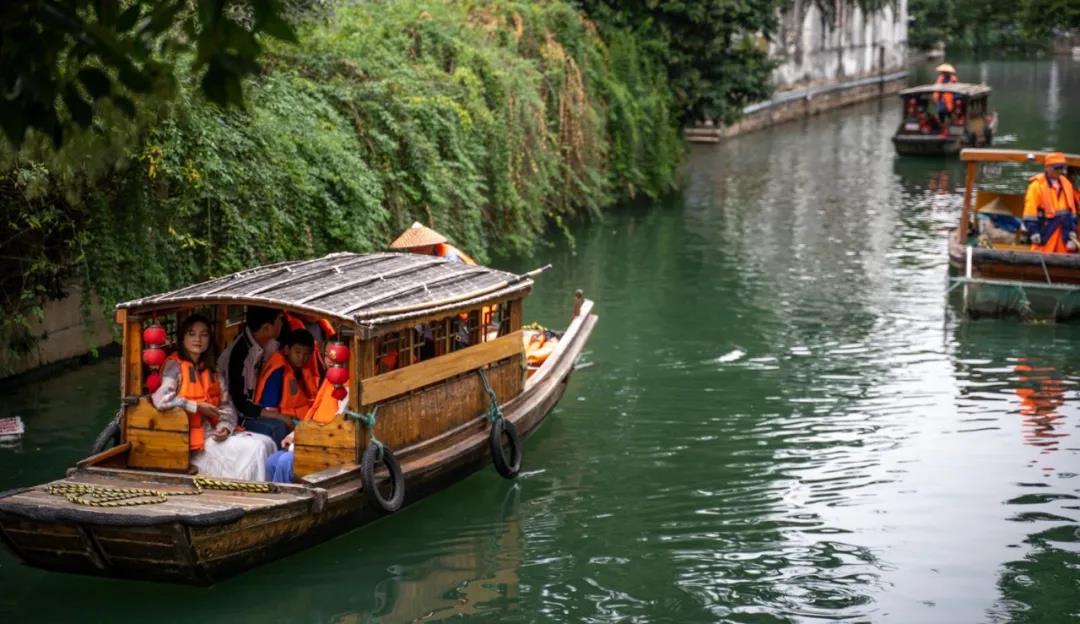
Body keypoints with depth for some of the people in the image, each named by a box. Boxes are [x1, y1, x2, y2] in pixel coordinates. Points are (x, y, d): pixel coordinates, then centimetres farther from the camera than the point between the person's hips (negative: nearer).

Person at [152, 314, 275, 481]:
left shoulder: (211, 372, 19)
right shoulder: (174, 366, -5)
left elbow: (226, 406, 14)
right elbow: (161, 399, -21)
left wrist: (225, 427, -7)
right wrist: (198, 407, -12)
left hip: (214, 433, 7)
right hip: (193, 440, -7)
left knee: (265, 442, -15)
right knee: (254, 448, -21)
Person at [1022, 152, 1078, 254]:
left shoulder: (1066, 184, 12)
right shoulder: (1037, 185, -9)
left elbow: (1071, 208, 17)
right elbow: (1030, 209, -12)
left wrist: (1072, 229, 13)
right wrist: (1033, 231, -17)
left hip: (1064, 230, 6)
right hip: (1045, 230, -6)